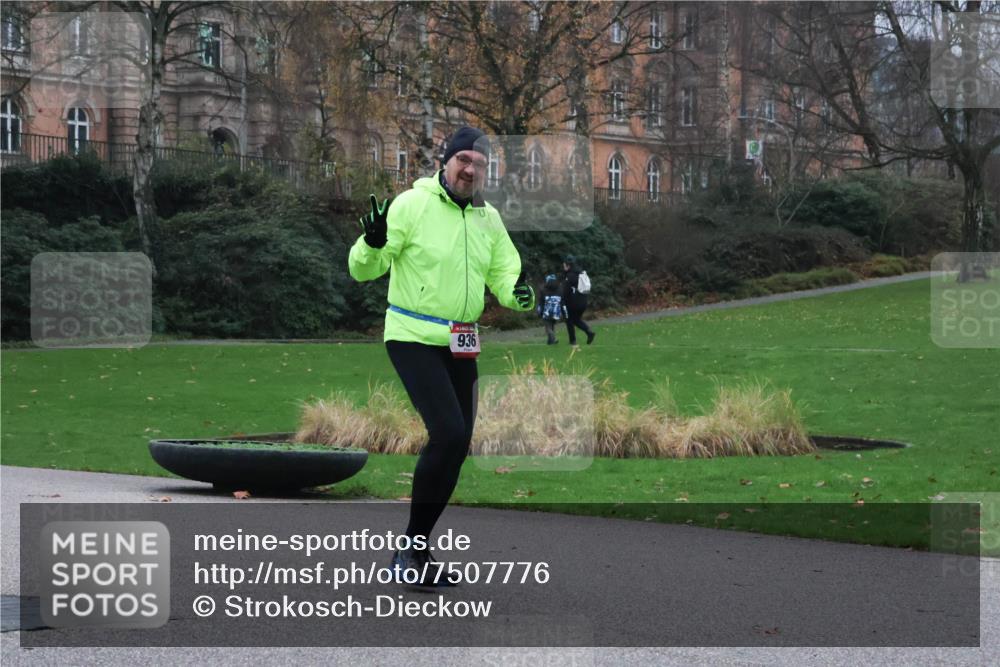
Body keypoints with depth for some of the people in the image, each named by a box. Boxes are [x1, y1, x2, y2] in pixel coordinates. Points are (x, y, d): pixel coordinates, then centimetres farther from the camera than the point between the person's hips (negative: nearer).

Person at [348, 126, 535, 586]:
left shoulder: (488, 219, 8)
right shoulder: (412, 204, -9)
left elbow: (504, 275, 8)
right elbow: (363, 270, -8)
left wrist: (519, 294, -15)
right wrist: (372, 244, -31)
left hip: (460, 346, 7)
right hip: (413, 338, -7)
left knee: (456, 444, 9)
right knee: (449, 434, -20)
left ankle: (415, 548, 23)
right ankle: (413, 547, -7)